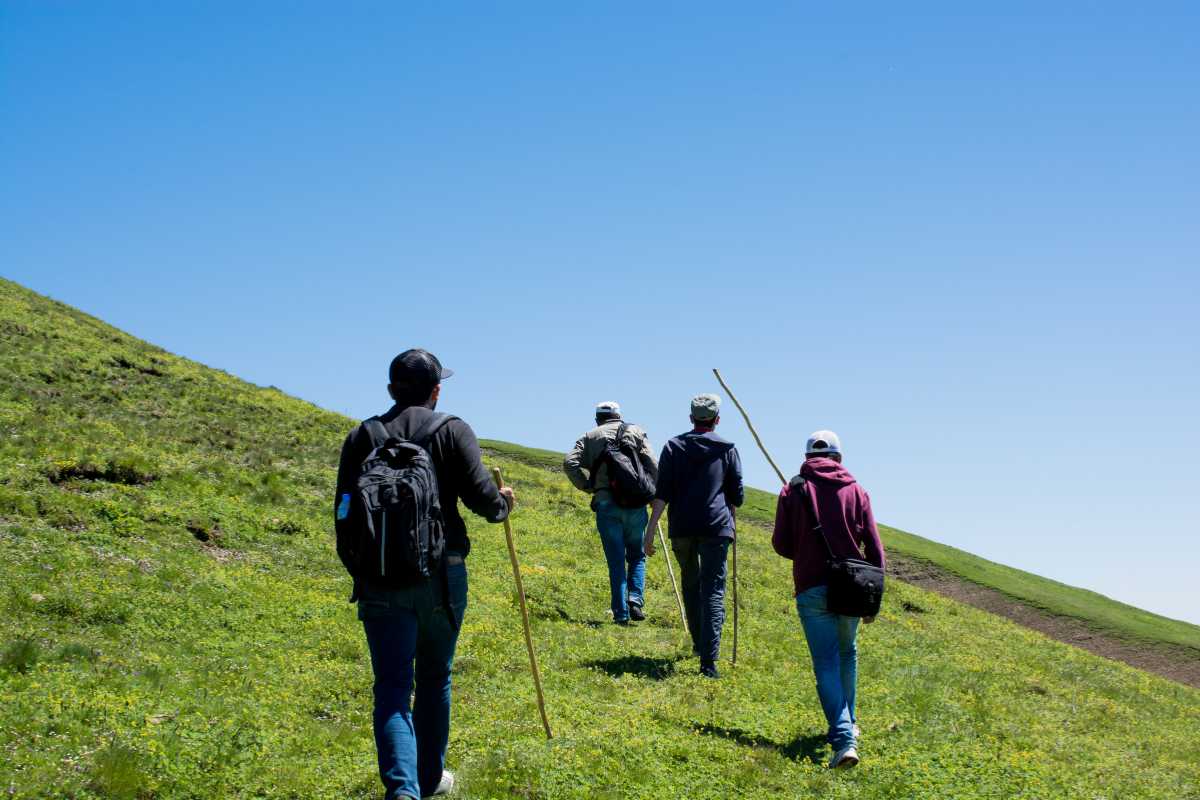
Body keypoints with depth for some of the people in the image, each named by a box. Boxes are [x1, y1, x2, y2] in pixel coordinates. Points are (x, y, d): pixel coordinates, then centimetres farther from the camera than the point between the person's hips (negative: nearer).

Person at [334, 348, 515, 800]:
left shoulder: (362, 437, 6)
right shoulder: (452, 431, -1)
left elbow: (345, 514, 6)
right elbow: (479, 494, -10)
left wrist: (356, 569, 18)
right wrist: (503, 505, 13)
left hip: (380, 578, 1)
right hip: (441, 576, -1)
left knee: (392, 686, 1)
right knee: (434, 680, 17)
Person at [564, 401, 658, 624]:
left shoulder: (590, 437, 11)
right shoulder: (636, 432, 11)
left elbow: (569, 463, -4)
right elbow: (653, 466, -1)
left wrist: (586, 486, 6)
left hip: (606, 505, 0)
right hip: (635, 504, 1)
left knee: (616, 561, 5)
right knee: (636, 555, 16)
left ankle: (621, 613, 3)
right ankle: (636, 599, -3)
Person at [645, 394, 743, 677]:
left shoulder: (674, 447, 6)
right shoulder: (727, 449, 4)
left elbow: (662, 492, -3)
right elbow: (737, 496, 7)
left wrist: (651, 528, -4)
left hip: (681, 528, 2)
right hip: (716, 528, -2)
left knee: (691, 583, 22)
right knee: (713, 591, -5)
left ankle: (699, 643, 35)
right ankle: (708, 659, -17)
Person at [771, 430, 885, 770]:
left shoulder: (792, 491, 1)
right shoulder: (855, 490, 5)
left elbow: (781, 544, 1)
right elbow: (874, 547, 3)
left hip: (811, 589, -2)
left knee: (826, 664, -1)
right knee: (847, 653, 24)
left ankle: (843, 737, -14)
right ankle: (848, 723, 35)